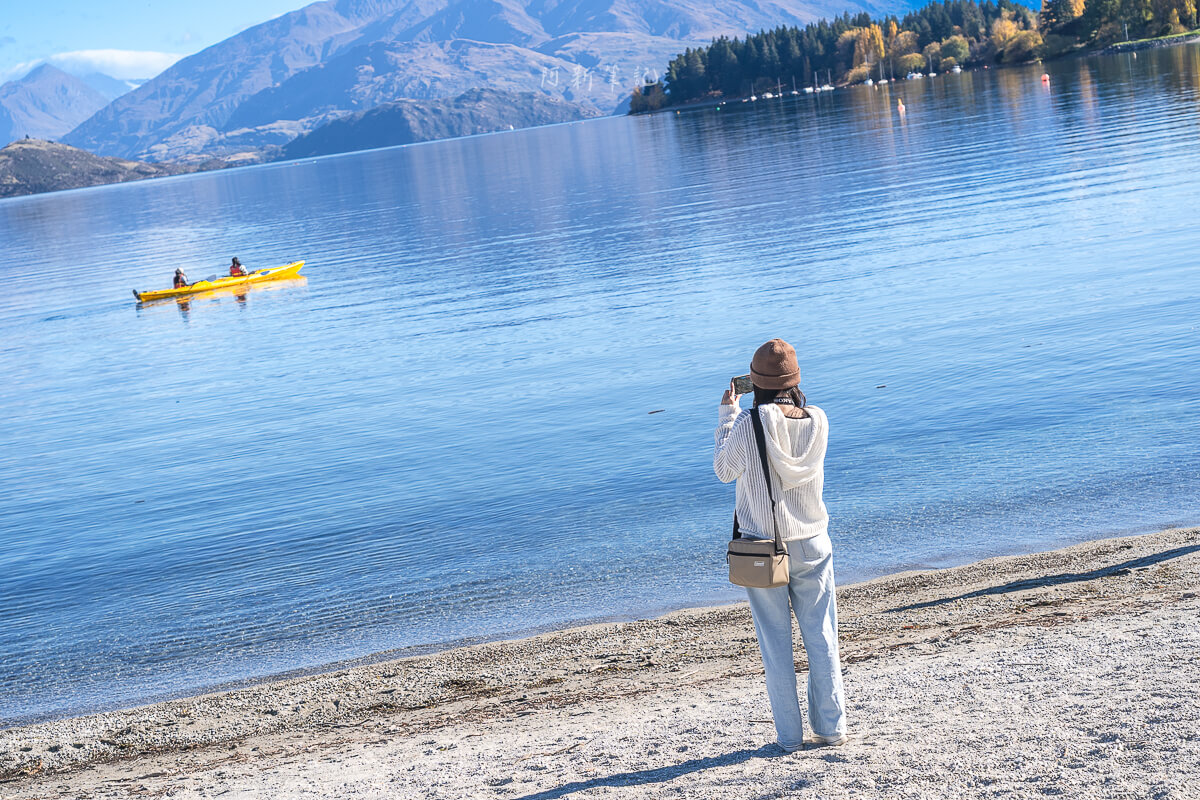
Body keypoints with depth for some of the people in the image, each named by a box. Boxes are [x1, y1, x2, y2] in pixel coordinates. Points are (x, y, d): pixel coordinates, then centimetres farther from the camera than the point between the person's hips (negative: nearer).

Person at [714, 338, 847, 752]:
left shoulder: (749, 425, -16)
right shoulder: (817, 421, -6)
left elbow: (724, 470, 2)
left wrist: (727, 414, 11)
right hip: (811, 543, 3)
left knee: (776, 644, 6)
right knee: (822, 638, 12)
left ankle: (790, 736, 10)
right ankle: (831, 727, 15)